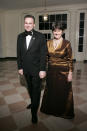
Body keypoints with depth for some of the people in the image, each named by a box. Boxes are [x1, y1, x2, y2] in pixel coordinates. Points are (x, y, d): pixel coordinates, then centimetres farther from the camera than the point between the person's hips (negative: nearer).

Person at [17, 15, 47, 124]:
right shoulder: (20, 36, 3)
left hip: (36, 69, -4)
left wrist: (42, 69, -15)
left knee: (36, 90, 6)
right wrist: (20, 67, 4)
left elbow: (43, 54, -12)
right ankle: (33, 102, 46)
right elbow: (19, 53, 6)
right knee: (30, 88, 21)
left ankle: (34, 112, 22)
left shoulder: (40, 36, -10)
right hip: (26, 69, 5)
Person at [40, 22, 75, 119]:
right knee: (51, 90, 18)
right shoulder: (48, 43, 1)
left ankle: (64, 111, 36)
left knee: (63, 92, 11)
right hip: (51, 71, 4)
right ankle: (51, 108, 42)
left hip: (63, 72, -3)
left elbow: (70, 60, -8)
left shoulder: (66, 43, -11)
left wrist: (70, 73, -9)